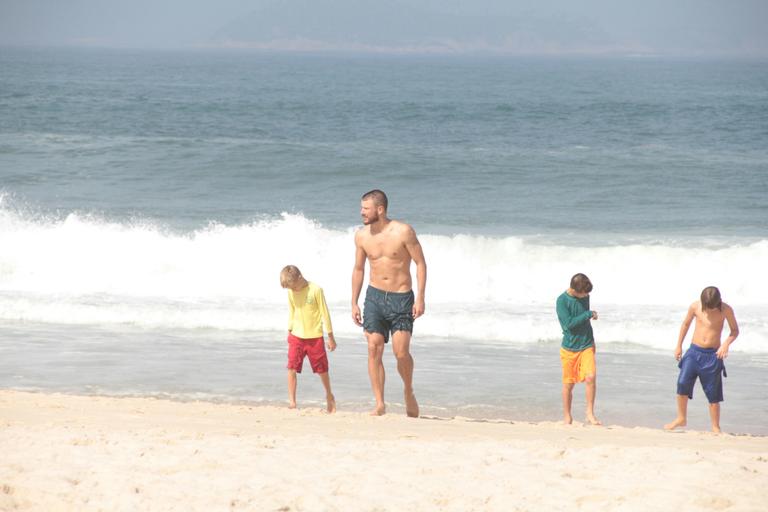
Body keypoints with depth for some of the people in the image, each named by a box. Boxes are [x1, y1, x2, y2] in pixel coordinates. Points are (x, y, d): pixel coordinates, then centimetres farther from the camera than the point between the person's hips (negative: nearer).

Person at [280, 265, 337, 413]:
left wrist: (330, 337, -4)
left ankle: (329, 396, 32)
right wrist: (290, 331, 13)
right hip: (296, 336, 3)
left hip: (315, 337, -3)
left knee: (322, 369, 9)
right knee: (292, 368, -9)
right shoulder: (291, 293, 1)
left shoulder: (315, 290, -12)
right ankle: (292, 402, -7)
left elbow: (324, 313, -7)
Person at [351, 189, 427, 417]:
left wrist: (420, 297, -13)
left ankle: (409, 392, 17)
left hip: (402, 298, -3)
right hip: (375, 296, 3)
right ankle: (379, 404, -3)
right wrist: (354, 303, 11)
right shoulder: (361, 236, 2)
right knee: (374, 349, -8)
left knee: (401, 352, -10)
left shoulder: (403, 232, -11)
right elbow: (358, 269, 13)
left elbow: (420, 263, -6)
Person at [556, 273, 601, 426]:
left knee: (591, 377, -14)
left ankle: (590, 414, -5)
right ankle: (567, 417, 19)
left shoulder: (585, 297, 3)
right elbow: (568, 323, -23)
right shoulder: (562, 301, -14)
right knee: (568, 383, 4)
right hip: (569, 348, -3)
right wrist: (588, 314, -18)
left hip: (586, 346, 3)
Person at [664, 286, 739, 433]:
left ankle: (715, 427, 11)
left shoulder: (726, 310, -9)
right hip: (694, 351, 2)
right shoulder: (695, 306, -3)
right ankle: (681, 418, 3)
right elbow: (686, 324, 13)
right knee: (683, 383, -13)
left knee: (713, 393, 0)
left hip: (713, 355, -2)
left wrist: (726, 343, -17)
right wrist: (679, 346, 13)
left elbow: (735, 330, 1)